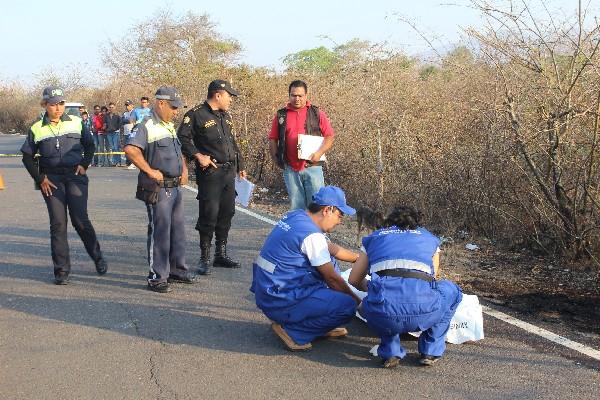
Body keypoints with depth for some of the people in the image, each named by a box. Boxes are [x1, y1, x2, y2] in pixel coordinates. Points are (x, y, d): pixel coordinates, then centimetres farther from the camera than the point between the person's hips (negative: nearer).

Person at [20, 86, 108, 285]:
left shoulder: (76, 122, 5)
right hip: (51, 179, 1)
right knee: (57, 223, -1)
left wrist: (84, 164, 2)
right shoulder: (37, 129, 4)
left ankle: (98, 258, 15)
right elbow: (27, 157, 10)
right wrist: (40, 178, 1)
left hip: (75, 176, 0)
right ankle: (61, 270, 6)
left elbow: (89, 145, 16)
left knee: (80, 220, -7)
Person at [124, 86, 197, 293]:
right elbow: (130, 149, -27)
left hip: (176, 187, 9)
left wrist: (184, 169, 14)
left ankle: (177, 270, 28)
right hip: (158, 188, -9)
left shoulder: (170, 126, 17)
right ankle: (157, 277, 3)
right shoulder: (146, 126, -12)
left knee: (177, 230, 16)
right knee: (159, 231, -5)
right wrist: (150, 171, -24)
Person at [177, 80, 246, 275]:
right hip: (210, 172, -8)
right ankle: (204, 258, 4)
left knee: (227, 213, 10)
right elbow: (182, 138, -13)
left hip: (229, 172, 8)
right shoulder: (196, 114, -7)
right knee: (209, 214, -6)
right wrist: (198, 155, -19)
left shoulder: (226, 116, 18)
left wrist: (240, 166, 23)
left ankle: (221, 254, 22)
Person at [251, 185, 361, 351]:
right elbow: (333, 279, -11)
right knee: (347, 306, -15)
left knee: (327, 261, 20)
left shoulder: (295, 216, 8)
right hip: (279, 302, -10)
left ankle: (320, 324, 18)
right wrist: (357, 300, 4)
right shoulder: (311, 235, -20)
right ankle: (292, 331, -5)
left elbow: (330, 248, 22)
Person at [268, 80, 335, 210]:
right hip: (290, 169, 2)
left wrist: (319, 153, -13)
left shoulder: (316, 113, 4)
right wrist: (276, 159, 1)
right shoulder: (281, 115, 9)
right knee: (296, 206, 10)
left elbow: (329, 136, 2)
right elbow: (273, 139, 12)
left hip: (312, 167, -2)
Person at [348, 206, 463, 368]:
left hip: (383, 315, 1)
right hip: (423, 310, -1)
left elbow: (354, 280, 35)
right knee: (452, 291, 33)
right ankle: (430, 351, 25)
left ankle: (390, 352, 19)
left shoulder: (374, 237, 30)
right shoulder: (429, 238, 29)